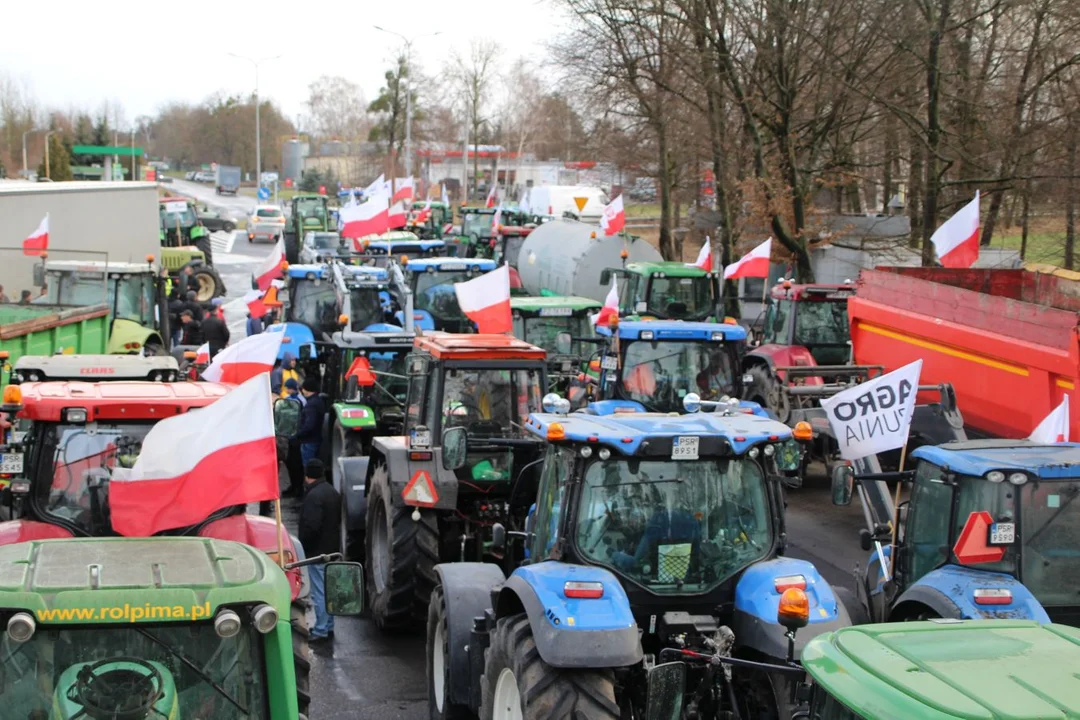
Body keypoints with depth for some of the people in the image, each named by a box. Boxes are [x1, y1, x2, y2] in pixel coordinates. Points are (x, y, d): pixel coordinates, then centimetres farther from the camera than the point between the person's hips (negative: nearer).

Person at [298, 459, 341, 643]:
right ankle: (328, 627, 23)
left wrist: (302, 545, -14)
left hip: (317, 551, -10)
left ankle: (321, 631, -4)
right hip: (332, 549, 10)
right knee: (328, 590, 16)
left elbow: (311, 526, -25)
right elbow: (338, 520, 18)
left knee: (319, 592, -6)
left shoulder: (314, 495, -19)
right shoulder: (332, 492, 11)